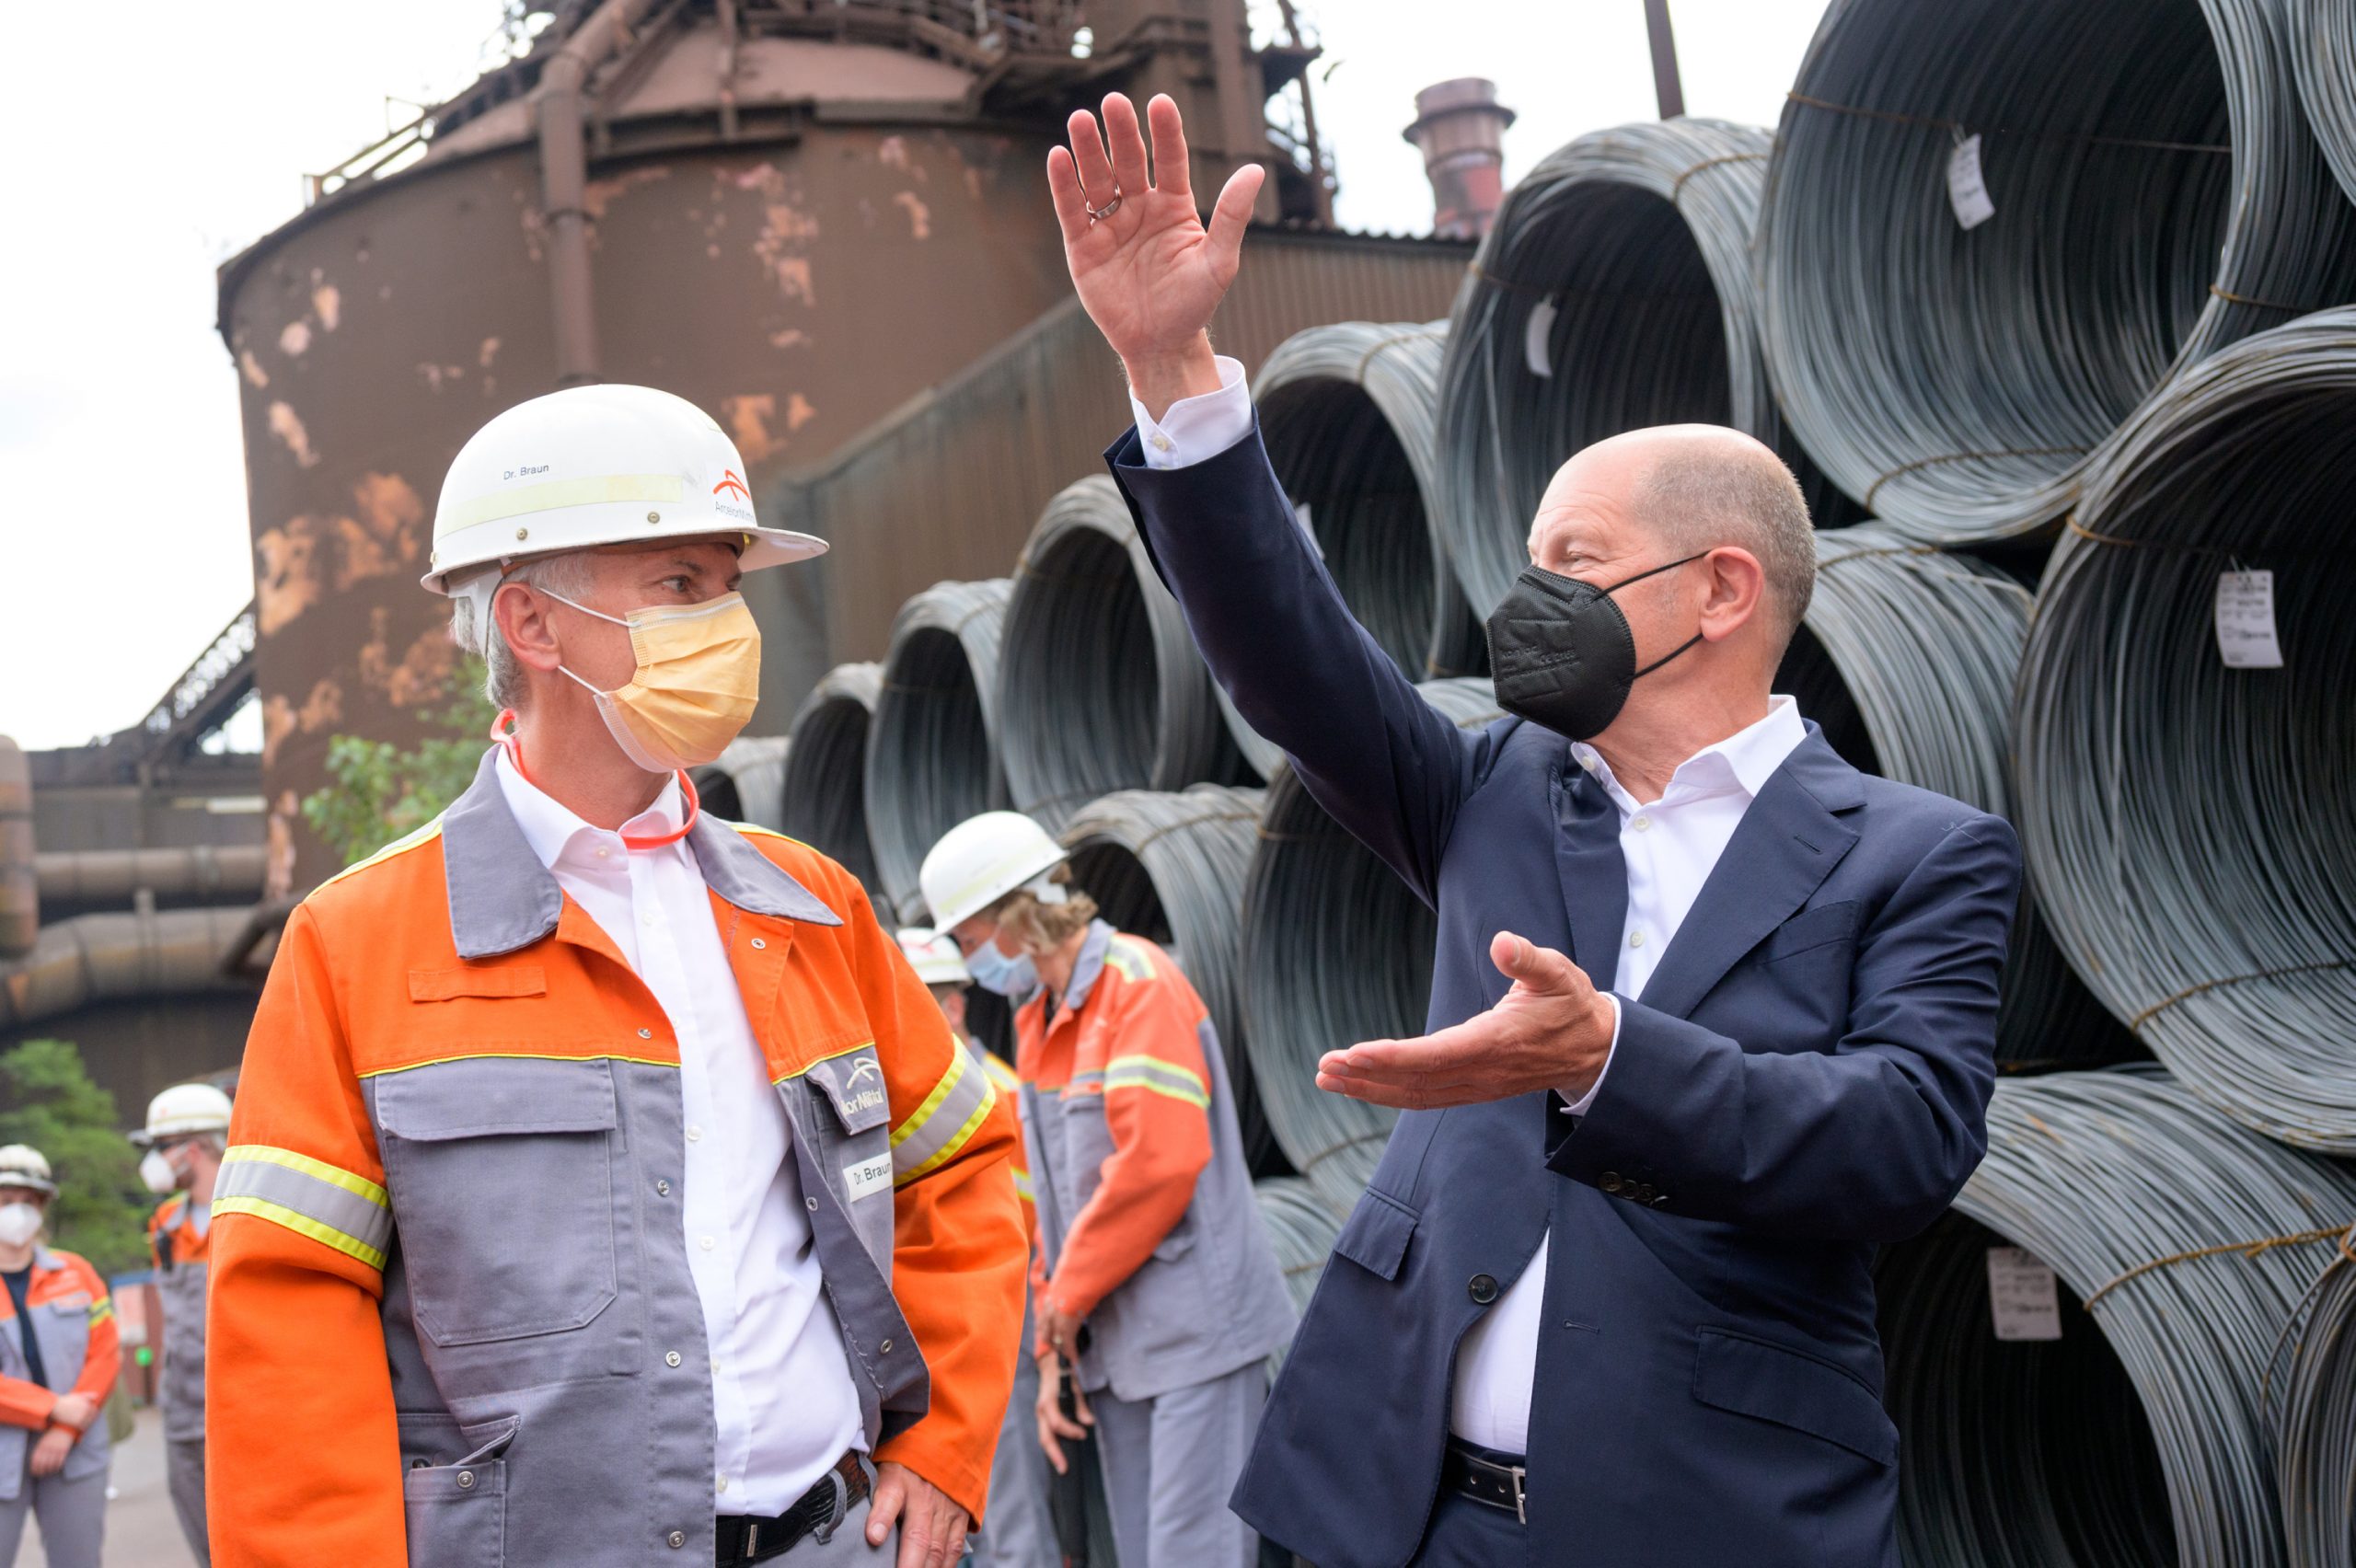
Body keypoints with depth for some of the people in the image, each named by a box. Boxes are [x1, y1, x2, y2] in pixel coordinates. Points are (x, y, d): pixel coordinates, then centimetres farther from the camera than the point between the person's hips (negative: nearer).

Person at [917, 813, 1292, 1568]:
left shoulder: (1138, 982, -11)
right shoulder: (1037, 1017, 15)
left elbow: (1161, 1158, -22)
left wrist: (1069, 1293, -11)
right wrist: (1053, 1351, 12)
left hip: (1194, 1328, -8)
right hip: (1115, 1345, 8)